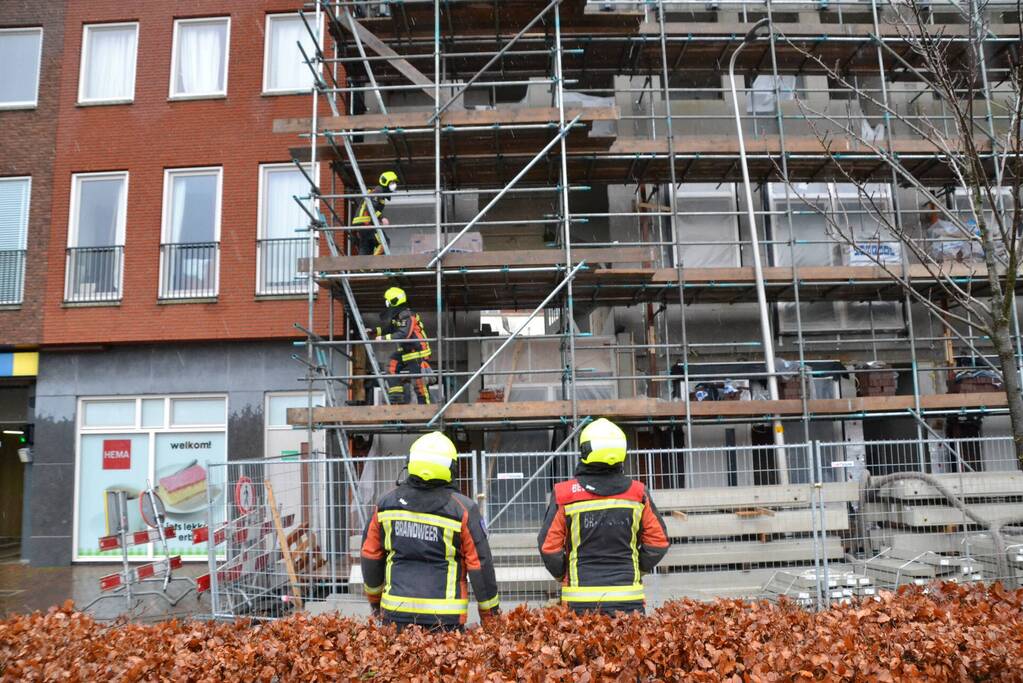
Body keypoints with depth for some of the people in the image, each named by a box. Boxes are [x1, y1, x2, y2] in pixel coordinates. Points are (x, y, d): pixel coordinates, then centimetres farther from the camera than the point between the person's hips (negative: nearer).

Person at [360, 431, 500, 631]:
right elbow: (480, 564, -5)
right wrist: (490, 614, 8)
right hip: (444, 615, -3)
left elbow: (370, 555, 12)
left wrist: (375, 598, 28)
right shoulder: (463, 509, -8)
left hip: (396, 612, 3)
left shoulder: (386, 503, 2)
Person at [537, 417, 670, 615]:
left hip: (580, 599, -1)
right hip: (628, 597, 1)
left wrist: (563, 576, 12)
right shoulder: (637, 493, 0)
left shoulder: (565, 495, -6)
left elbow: (549, 546, -4)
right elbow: (658, 542, 5)